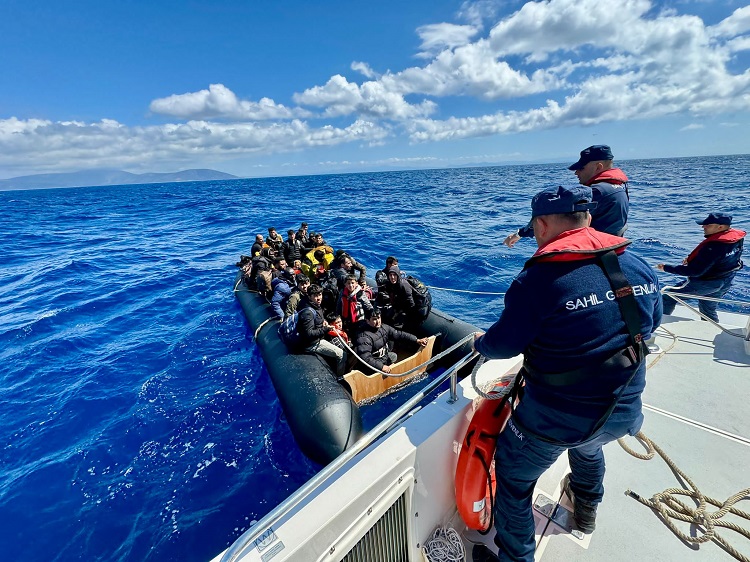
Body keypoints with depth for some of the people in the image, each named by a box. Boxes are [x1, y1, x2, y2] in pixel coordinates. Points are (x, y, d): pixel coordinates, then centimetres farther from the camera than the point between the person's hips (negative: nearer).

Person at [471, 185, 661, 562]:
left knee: (513, 478, 18)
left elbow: (503, 345, -16)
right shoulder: (639, 267, -5)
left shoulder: (537, 279, -26)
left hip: (555, 418, -7)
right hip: (624, 413, 7)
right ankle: (586, 511, 65)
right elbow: (650, 322, 12)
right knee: (588, 445, 40)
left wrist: (480, 343, 5)